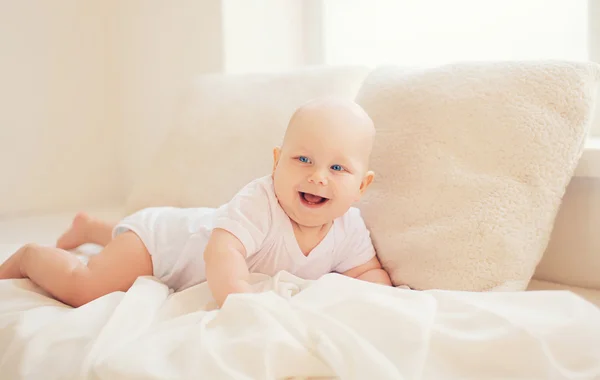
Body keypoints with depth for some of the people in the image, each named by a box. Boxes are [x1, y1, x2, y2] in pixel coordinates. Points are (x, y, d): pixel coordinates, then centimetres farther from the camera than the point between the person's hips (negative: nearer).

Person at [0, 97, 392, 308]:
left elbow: (370, 270, -9)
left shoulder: (349, 227, -21)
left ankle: (91, 226, 64)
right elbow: (222, 253, -53)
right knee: (83, 288, -18)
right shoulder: (259, 202, -41)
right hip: (161, 233, -7)